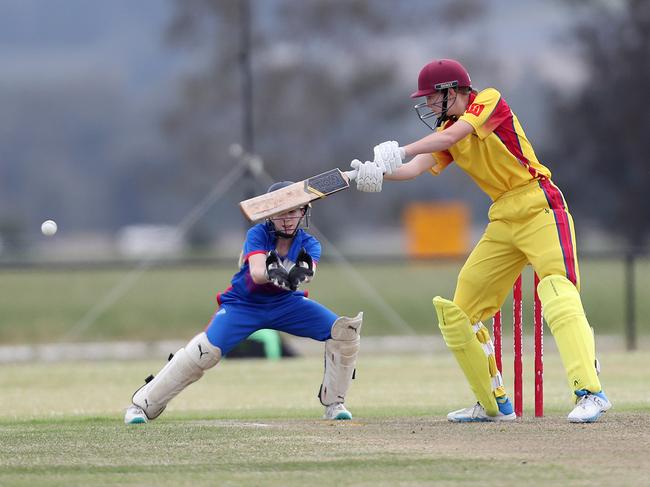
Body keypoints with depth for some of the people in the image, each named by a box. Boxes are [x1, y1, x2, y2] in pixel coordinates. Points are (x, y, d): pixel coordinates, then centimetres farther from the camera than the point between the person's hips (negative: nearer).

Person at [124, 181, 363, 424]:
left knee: (344, 329, -13)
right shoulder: (258, 234, -19)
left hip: (286, 304, 3)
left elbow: (308, 270, -37)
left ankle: (333, 403, 2)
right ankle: (143, 403, -14)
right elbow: (256, 273, -38)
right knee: (206, 350, -25)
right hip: (243, 303, -3)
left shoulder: (308, 244, -13)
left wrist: (303, 272, -62)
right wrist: (271, 274, -62)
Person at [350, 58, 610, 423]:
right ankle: (494, 404, 17)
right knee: (459, 312, 8)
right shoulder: (446, 132, 12)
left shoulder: (489, 101, -8)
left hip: (539, 209, -9)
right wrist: (378, 174, -24)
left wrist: (400, 151, -36)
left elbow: (449, 137, -25)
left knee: (558, 294, -26)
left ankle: (590, 392, -32)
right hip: (503, 221, 9)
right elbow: (417, 167, -4)